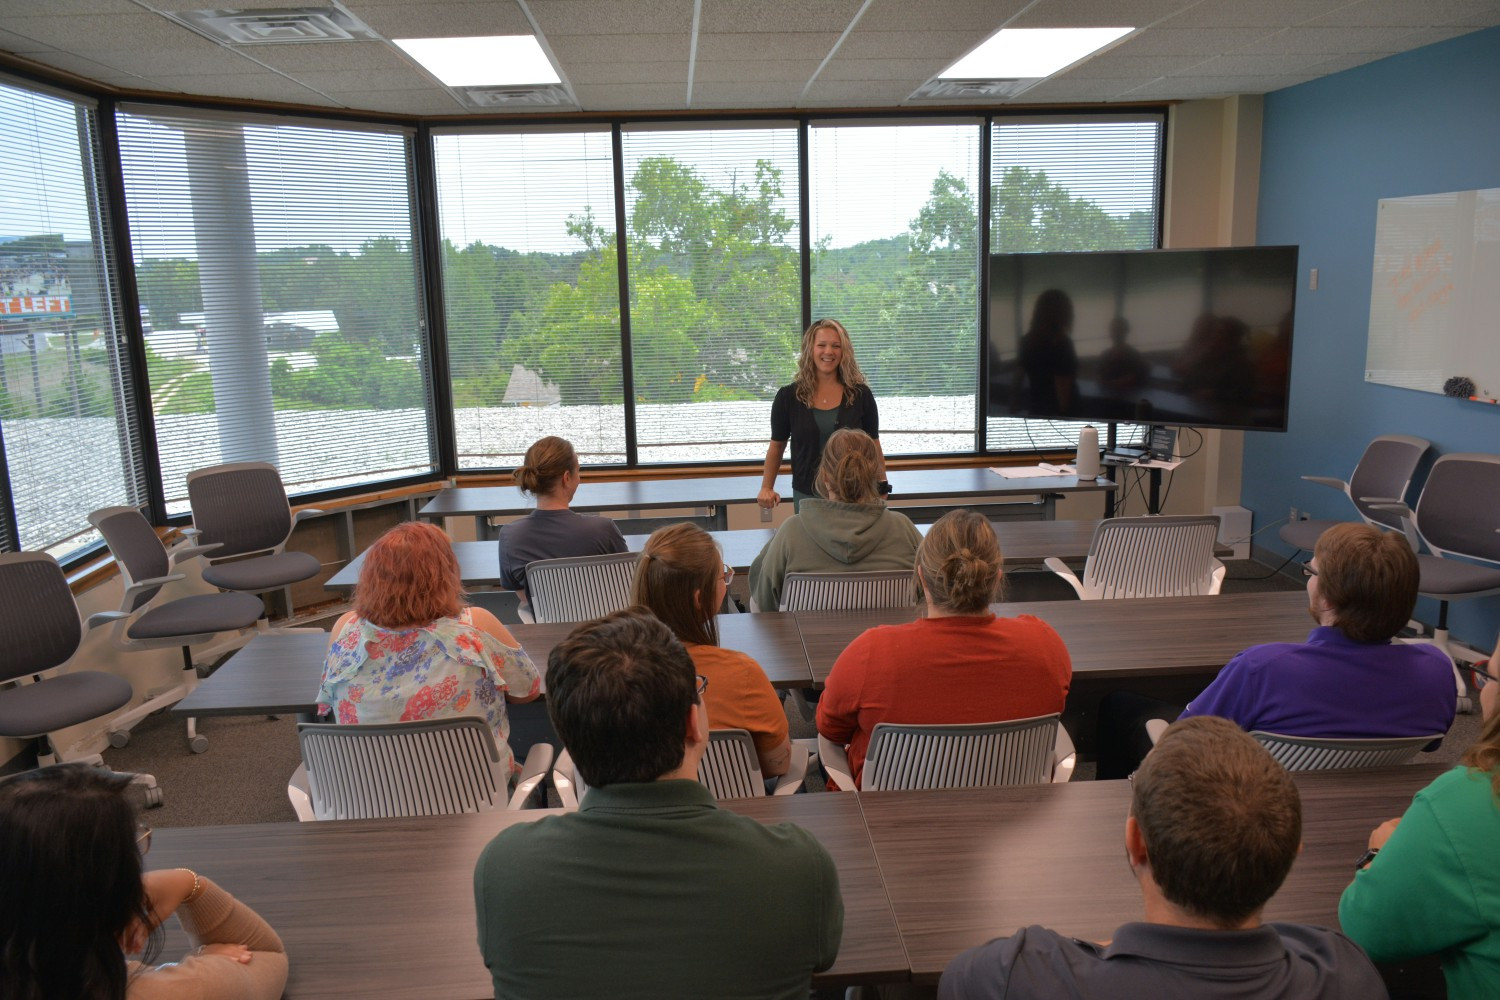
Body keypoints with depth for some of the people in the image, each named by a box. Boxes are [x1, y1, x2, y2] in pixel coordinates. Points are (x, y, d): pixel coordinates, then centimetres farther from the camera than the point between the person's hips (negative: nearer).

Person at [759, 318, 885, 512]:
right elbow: (777, 446, 7)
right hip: (807, 495, 0)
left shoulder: (861, 394, -1)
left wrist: (882, 486, -3)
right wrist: (767, 488, -2)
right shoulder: (788, 396, -1)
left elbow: (873, 446, 5)